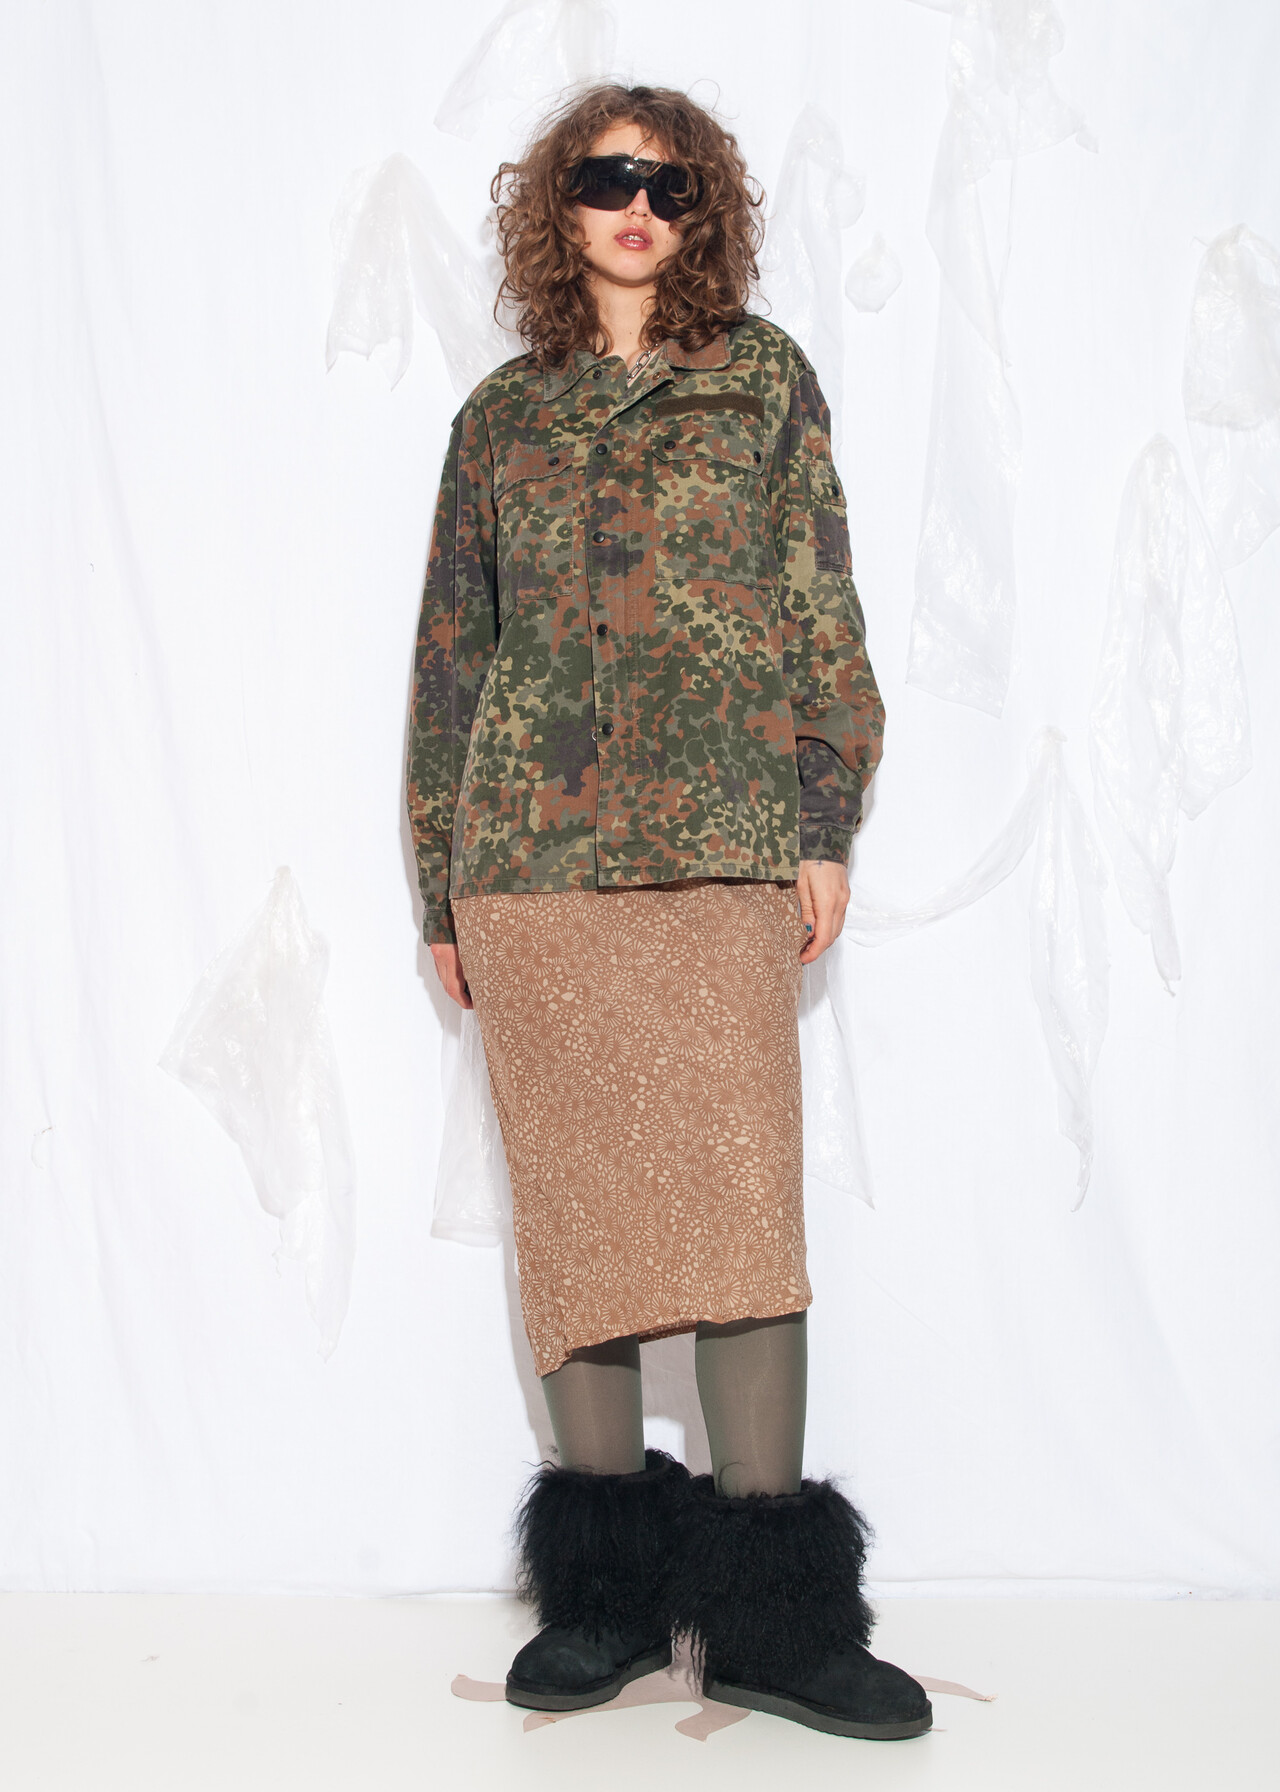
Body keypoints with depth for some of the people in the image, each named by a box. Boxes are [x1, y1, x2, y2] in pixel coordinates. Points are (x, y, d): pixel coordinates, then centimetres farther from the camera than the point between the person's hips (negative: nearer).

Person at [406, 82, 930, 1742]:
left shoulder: (764, 376, 14)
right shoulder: (502, 412, 17)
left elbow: (820, 609, 9)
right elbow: (452, 651, 17)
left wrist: (825, 820, -2)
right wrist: (440, 882, 13)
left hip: (721, 845, -2)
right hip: (531, 853, 2)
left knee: (743, 1201, -7)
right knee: (572, 1204, 2)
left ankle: (768, 1613, 2)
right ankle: (608, 1589, 14)